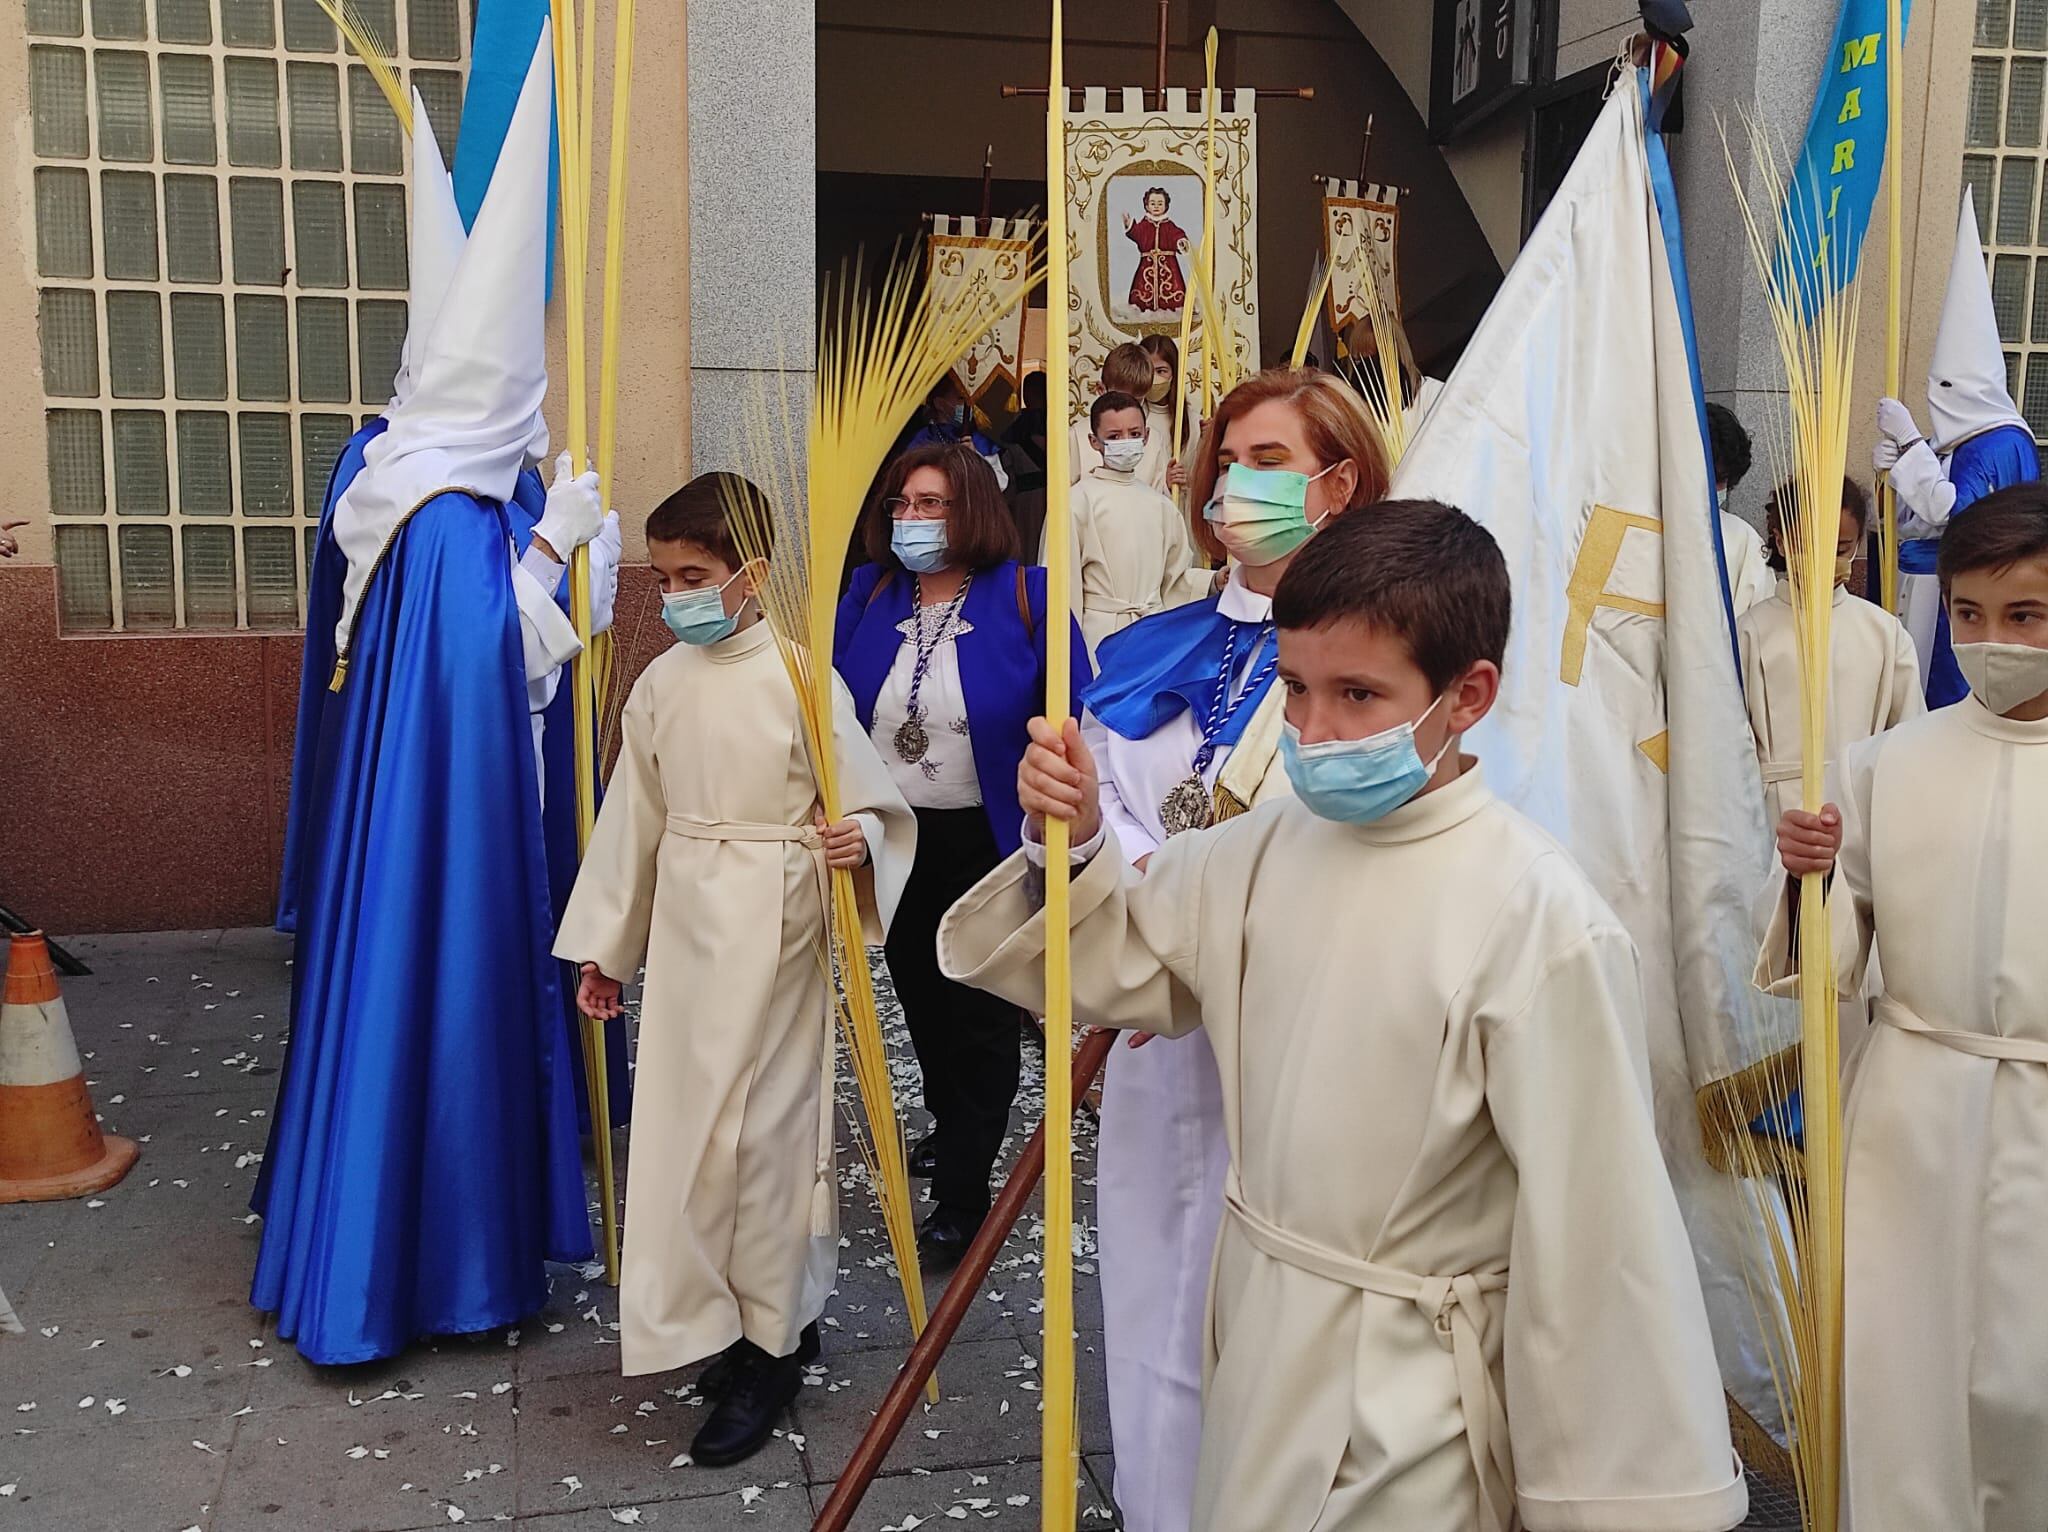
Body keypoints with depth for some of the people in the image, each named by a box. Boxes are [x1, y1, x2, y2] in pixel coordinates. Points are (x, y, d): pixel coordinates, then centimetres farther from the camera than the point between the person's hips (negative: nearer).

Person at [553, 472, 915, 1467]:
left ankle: (769, 1347, 16)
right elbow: (633, 822, 12)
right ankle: (778, 1315, 29)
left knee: (758, 1125, -1)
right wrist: (604, 943, 14)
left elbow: (872, 805, -9)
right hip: (682, 925, 6)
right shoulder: (660, 685, 6)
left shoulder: (801, 678, -12)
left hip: (773, 926, -6)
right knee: (683, 1121, 12)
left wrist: (857, 839, -32)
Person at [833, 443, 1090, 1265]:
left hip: (989, 846, -5)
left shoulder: (1026, 597, -12)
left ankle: (962, 1191, 14)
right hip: (891, 842, 5)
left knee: (980, 1013, 3)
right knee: (921, 997, 22)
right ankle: (951, 1127, 47)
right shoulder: (866, 595, 1)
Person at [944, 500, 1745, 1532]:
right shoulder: (1268, 848, -4)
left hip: (1411, 1408, -6)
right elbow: (1112, 961, 10)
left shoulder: (1539, 921, -23)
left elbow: (1593, 1230, -19)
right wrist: (1070, 846, -9)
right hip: (1256, 1341, 6)